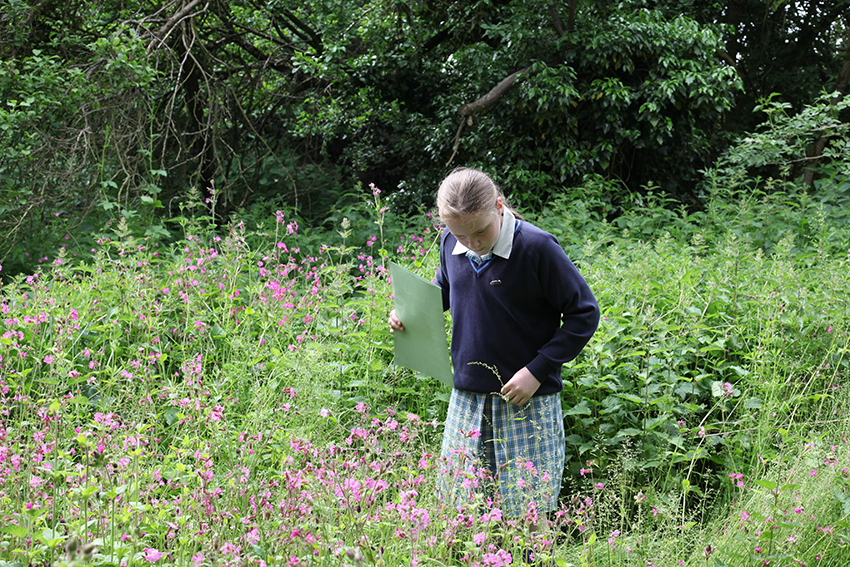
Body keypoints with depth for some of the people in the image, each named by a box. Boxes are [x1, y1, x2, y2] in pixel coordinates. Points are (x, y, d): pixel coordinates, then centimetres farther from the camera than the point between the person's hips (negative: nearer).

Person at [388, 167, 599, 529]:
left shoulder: (537, 248, -16)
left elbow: (585, 314, -10)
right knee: (458, 507, 10)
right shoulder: (452, 244, 0)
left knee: (526, 516, 1)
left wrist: (537, 370, -15)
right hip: (467, 397, 5)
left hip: (527, 402, -5)